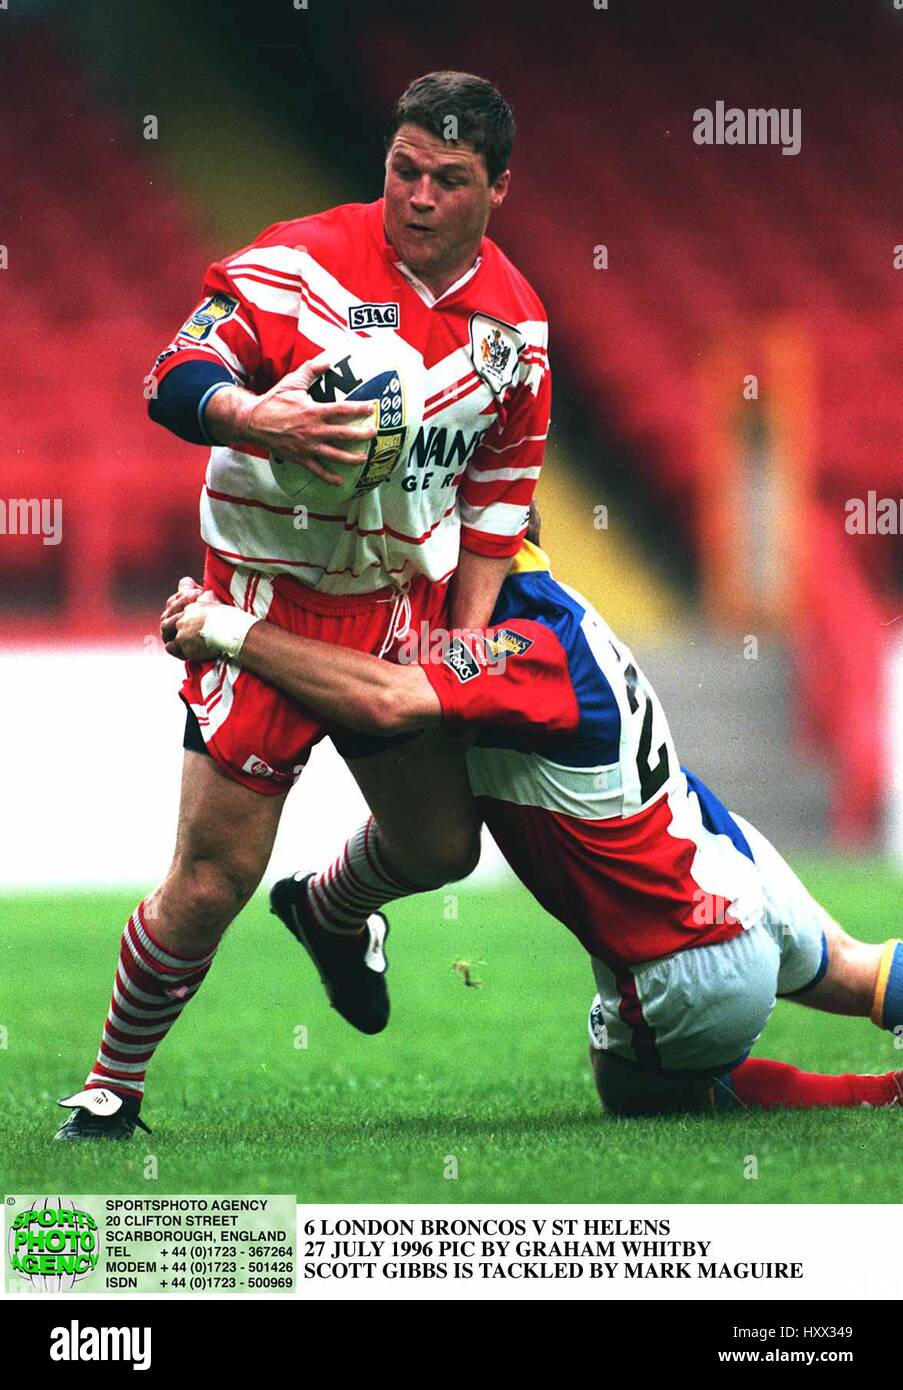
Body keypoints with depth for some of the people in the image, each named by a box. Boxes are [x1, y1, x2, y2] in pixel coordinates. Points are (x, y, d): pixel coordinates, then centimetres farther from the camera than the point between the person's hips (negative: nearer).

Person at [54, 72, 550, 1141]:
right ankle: (110, 1090, 10)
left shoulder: (515, 320, 3)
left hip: (407, 606, 6)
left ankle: (331, 912, 52)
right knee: (213, 880, -8)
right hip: (271, 602, -5)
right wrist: (256, 417, -41)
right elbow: (173, 378, -20)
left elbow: (500, 488, 12)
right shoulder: (298, 263, -15)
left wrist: (467, 634, 5)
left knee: (442, 845, 16)